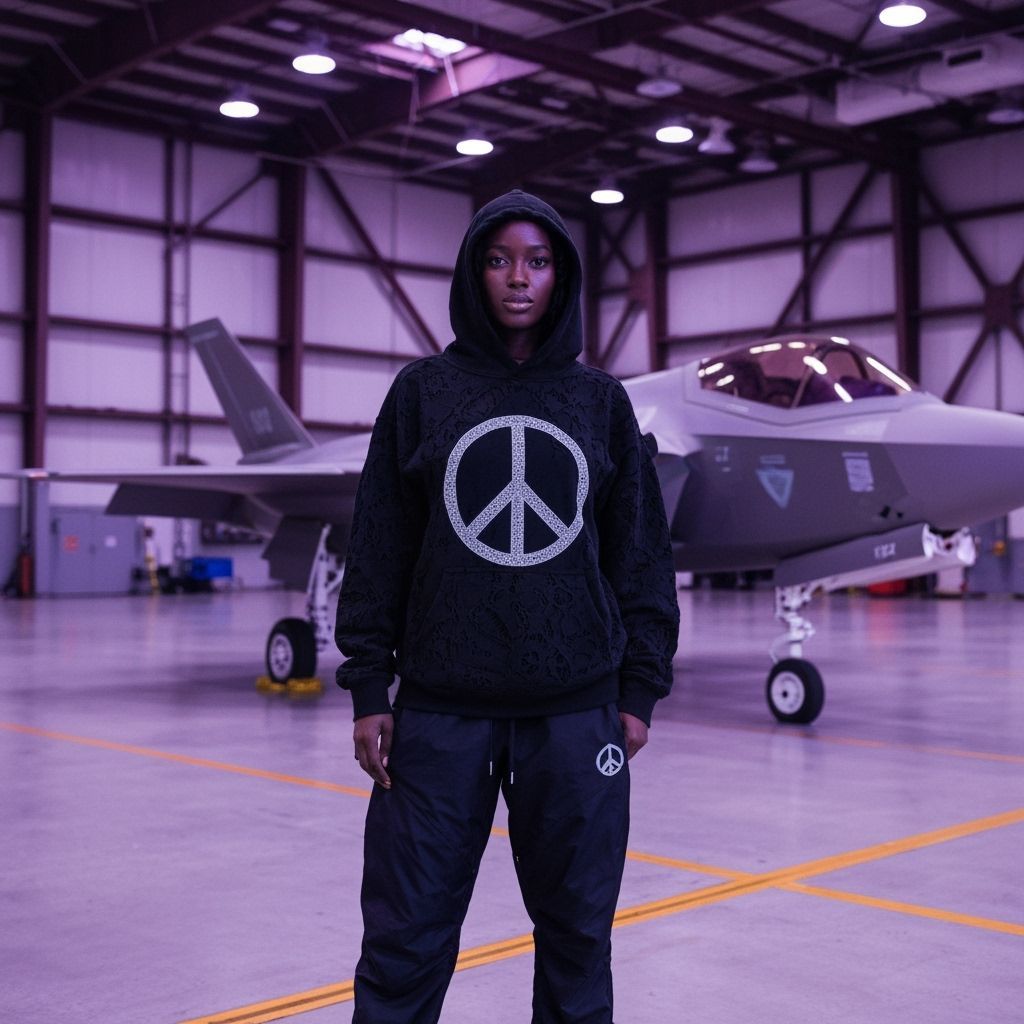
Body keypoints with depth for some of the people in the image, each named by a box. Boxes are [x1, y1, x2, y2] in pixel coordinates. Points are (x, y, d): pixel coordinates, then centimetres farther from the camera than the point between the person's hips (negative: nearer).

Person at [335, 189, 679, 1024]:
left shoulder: (602, 401, 7)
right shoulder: (423, 391, 4)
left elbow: (641, 553, 9)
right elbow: (378, 549, 4)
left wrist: (641, 689, 4)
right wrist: (368, 690, -1)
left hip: (576, 710, 1)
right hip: (442, 709, -1)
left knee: (577, 932, 10)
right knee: (407, 936, 3)